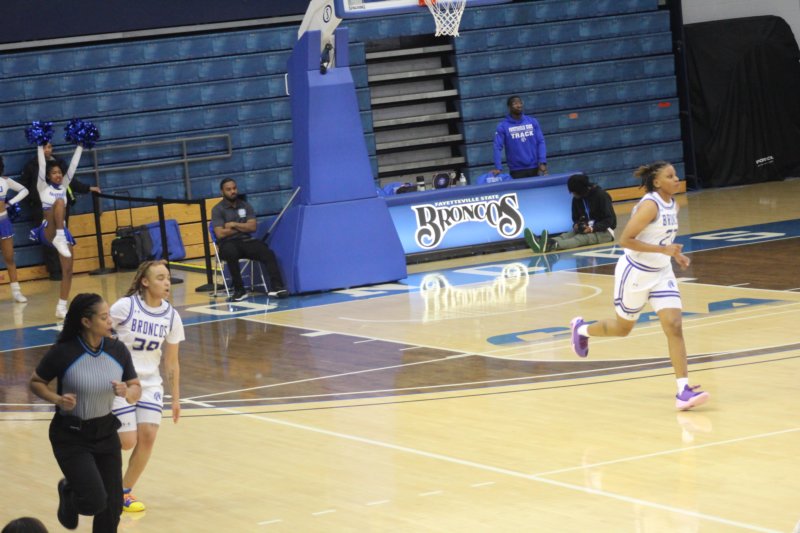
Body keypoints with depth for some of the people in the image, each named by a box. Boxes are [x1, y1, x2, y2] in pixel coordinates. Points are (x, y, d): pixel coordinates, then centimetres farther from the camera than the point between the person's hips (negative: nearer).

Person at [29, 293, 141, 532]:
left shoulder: (117, 350, -5)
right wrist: (58, 399, -21)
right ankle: (68, 493, 22)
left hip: (106, 433, 4)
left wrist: (127, 392, -19)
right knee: (95, 501, -14)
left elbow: (136, 389, 4)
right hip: (71, 437, -4)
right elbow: (36, 382, -3)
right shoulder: (63, 352, -17)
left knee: (113, 506, 5)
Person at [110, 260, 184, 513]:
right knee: (127, 441, -10)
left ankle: (125, 492, 10)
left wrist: (175, 397, 8)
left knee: (148, 436, -9)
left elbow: (172, 361, 6)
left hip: (150, 384, 4)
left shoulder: (171, 316, -2)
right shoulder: (125, 306, -16)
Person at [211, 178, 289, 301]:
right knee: (231, 254, -40)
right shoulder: (217, 210, 0)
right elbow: (220, 234, -10)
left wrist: (234, 224, -7)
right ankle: (239, 290, -29)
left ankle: (276, 287, -33)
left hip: (246, 241, 4)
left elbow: (252, 227, 2)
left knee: (268, 253, -24)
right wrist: (242, 228, -2)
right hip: (228, 244, -4)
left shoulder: (246, 206, 12)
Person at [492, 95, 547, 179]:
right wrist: (498, 168, -18)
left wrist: (542, 162, -6)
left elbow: (540, 142, 4)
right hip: (516, 171, -2)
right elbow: (498, 147, -7)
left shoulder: (532, 122, 5)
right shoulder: (503, 127, -3)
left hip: (534, 168, 2)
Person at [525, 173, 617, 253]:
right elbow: (576, 218, 17)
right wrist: (576, 225, -8)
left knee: (582, 238, -35)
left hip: (604, 232, -6)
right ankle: (541, 244, -55)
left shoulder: (601, 195, -12)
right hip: (587, 230, 6)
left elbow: (610, 220, -15)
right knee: (566, 235, -24)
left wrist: (592, 228, -28)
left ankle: (552, 245, -65)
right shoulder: (576, 199, 6)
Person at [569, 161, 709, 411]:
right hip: (635, 273, -6)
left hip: (661, 273, 6)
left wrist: (675, 254, 3)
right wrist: (662, 250, -28)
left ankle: (684, 390, -15)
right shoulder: (650, 205, -22)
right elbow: (625, 239, -25)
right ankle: (582, 329, 45)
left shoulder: (672, 204, 4)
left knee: (674, 326, -10)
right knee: (623, 328, 13)